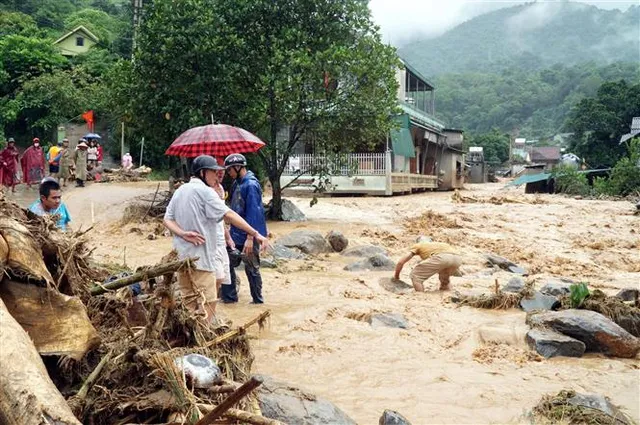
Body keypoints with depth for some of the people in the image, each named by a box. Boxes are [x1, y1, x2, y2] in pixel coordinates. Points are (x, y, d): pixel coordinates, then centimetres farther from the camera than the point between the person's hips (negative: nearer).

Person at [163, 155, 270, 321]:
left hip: (181, 255, 9)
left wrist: (183, 234, -10)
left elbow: (168, 219, 7)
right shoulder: (204, 191, -13)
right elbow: (229, 215, -18)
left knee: (189, 302, 14)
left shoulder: (180, 191, 12)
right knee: (206, 303, -4)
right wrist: (255, 234, -19)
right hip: (200, 256, -8)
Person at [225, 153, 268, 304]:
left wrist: (250, 238, -26)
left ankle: (258, 301, 16)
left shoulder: (251, 185, -19)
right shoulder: (237, 183, 9)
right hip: (236, 233, 9)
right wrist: (232, 229, 20)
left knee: (252, 269, 2)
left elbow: (253, 213, -24)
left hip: (248, 235, -9)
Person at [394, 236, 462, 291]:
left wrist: (396, 276, 41)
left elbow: (400, 262, 26)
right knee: (444, 277, 35)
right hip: (457, 258, 5)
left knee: (415, 275, 12)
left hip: (441, 257, -5)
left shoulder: (418, 246, 31)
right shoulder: (438, 244, 43)